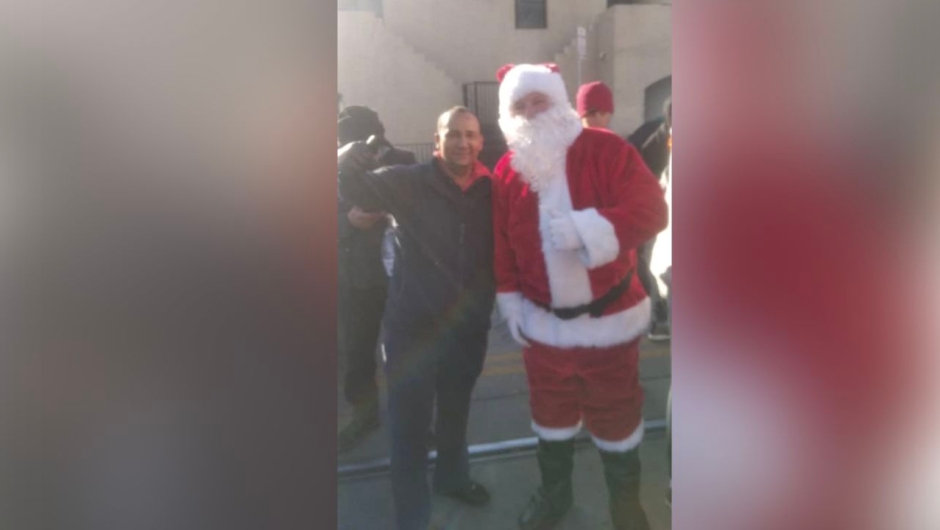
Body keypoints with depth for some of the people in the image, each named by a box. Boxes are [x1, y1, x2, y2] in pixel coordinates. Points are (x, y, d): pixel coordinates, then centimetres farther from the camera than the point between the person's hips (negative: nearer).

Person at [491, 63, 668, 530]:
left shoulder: (607, 150, -10)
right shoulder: (506, 171, -1)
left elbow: (651, 209, -20)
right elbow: (502, 246, 5)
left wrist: (587, 229, -34)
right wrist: (511, 302, 6)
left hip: (609, 319, -2)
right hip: (543, 323, 3)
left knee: (615, 416, 14)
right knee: (550, 412, 20)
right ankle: (554, 491, 45)